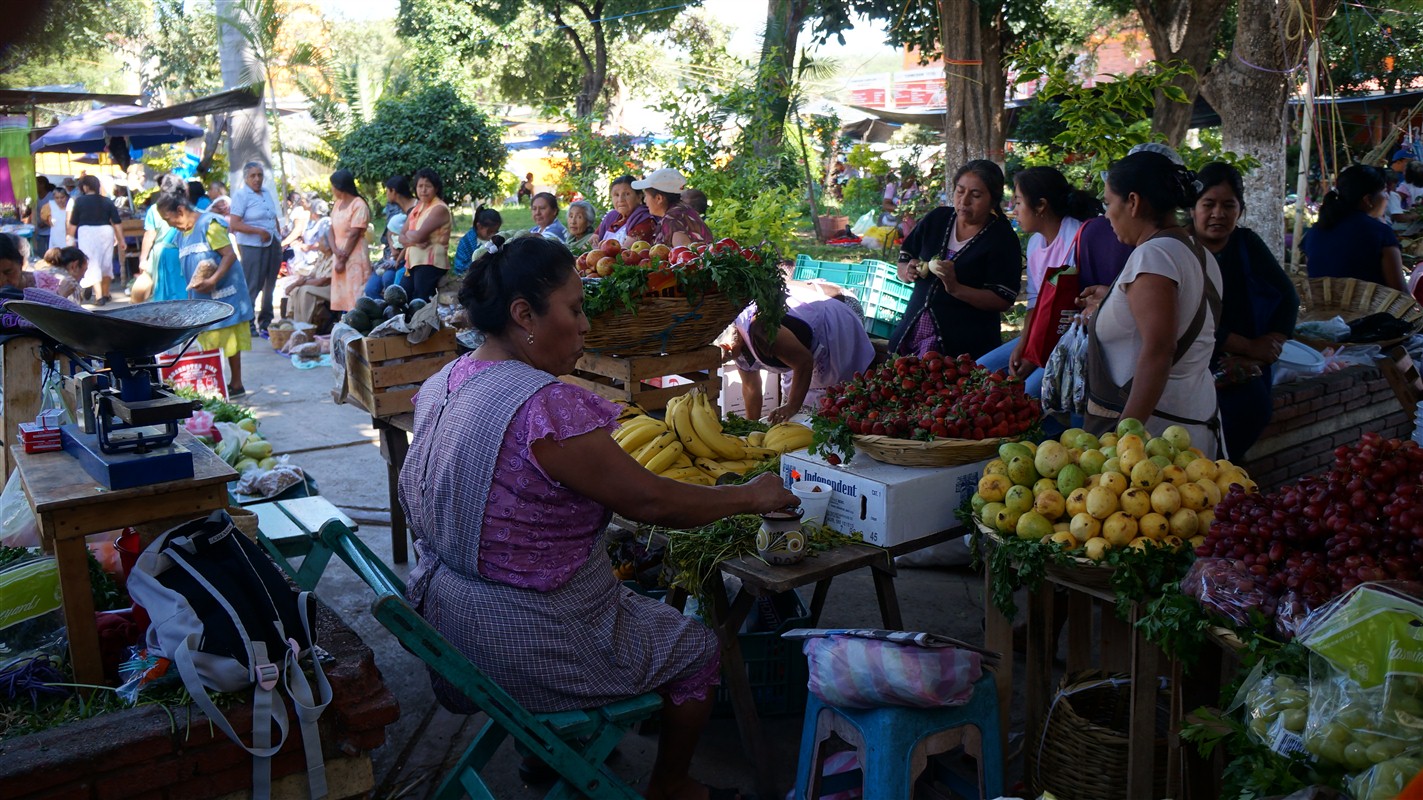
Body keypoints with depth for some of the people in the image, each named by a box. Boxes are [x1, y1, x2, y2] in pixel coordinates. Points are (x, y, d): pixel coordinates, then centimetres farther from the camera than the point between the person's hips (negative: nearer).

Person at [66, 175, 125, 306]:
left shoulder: (79, 201, -2)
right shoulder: (107, 201, 3)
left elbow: (73, 223, 2)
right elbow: (116, 223, 1)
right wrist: (121, 240, 5)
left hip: (87, 233, -3)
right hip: (106, 232, 3)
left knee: (92, 264, 0)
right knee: (106, 263, 15)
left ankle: (99, 295, -12)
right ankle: (105, 294, 25)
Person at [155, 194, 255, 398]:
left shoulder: (208, 225, -11)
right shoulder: (180, 234, 14)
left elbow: (230, 255, -18)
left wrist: (212, 280, -26)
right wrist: (191, 293, 17)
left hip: (223, 294, -8)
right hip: (200, 298, 8)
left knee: (229, 339, -2)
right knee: (208, 343, 8)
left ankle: (236, 384, 5)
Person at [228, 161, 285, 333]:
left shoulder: (266, 193, 14)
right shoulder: (241, 195, -8)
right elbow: (234, 224, -16)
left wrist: (278, 239, 12)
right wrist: (259, 231, -21)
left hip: (272, 245, 7)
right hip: (252, 246, -7)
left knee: (269, 285, 13)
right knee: (252, 285, -5)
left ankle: (265, 322, 24)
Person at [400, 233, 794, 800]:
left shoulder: (440, 386, -2)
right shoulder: (545, 404, -29)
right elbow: (651, 502, -22)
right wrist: (750, 496, -7)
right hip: (527, 642, -8)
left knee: (637, 602, 34)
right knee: (699, 649, 16)